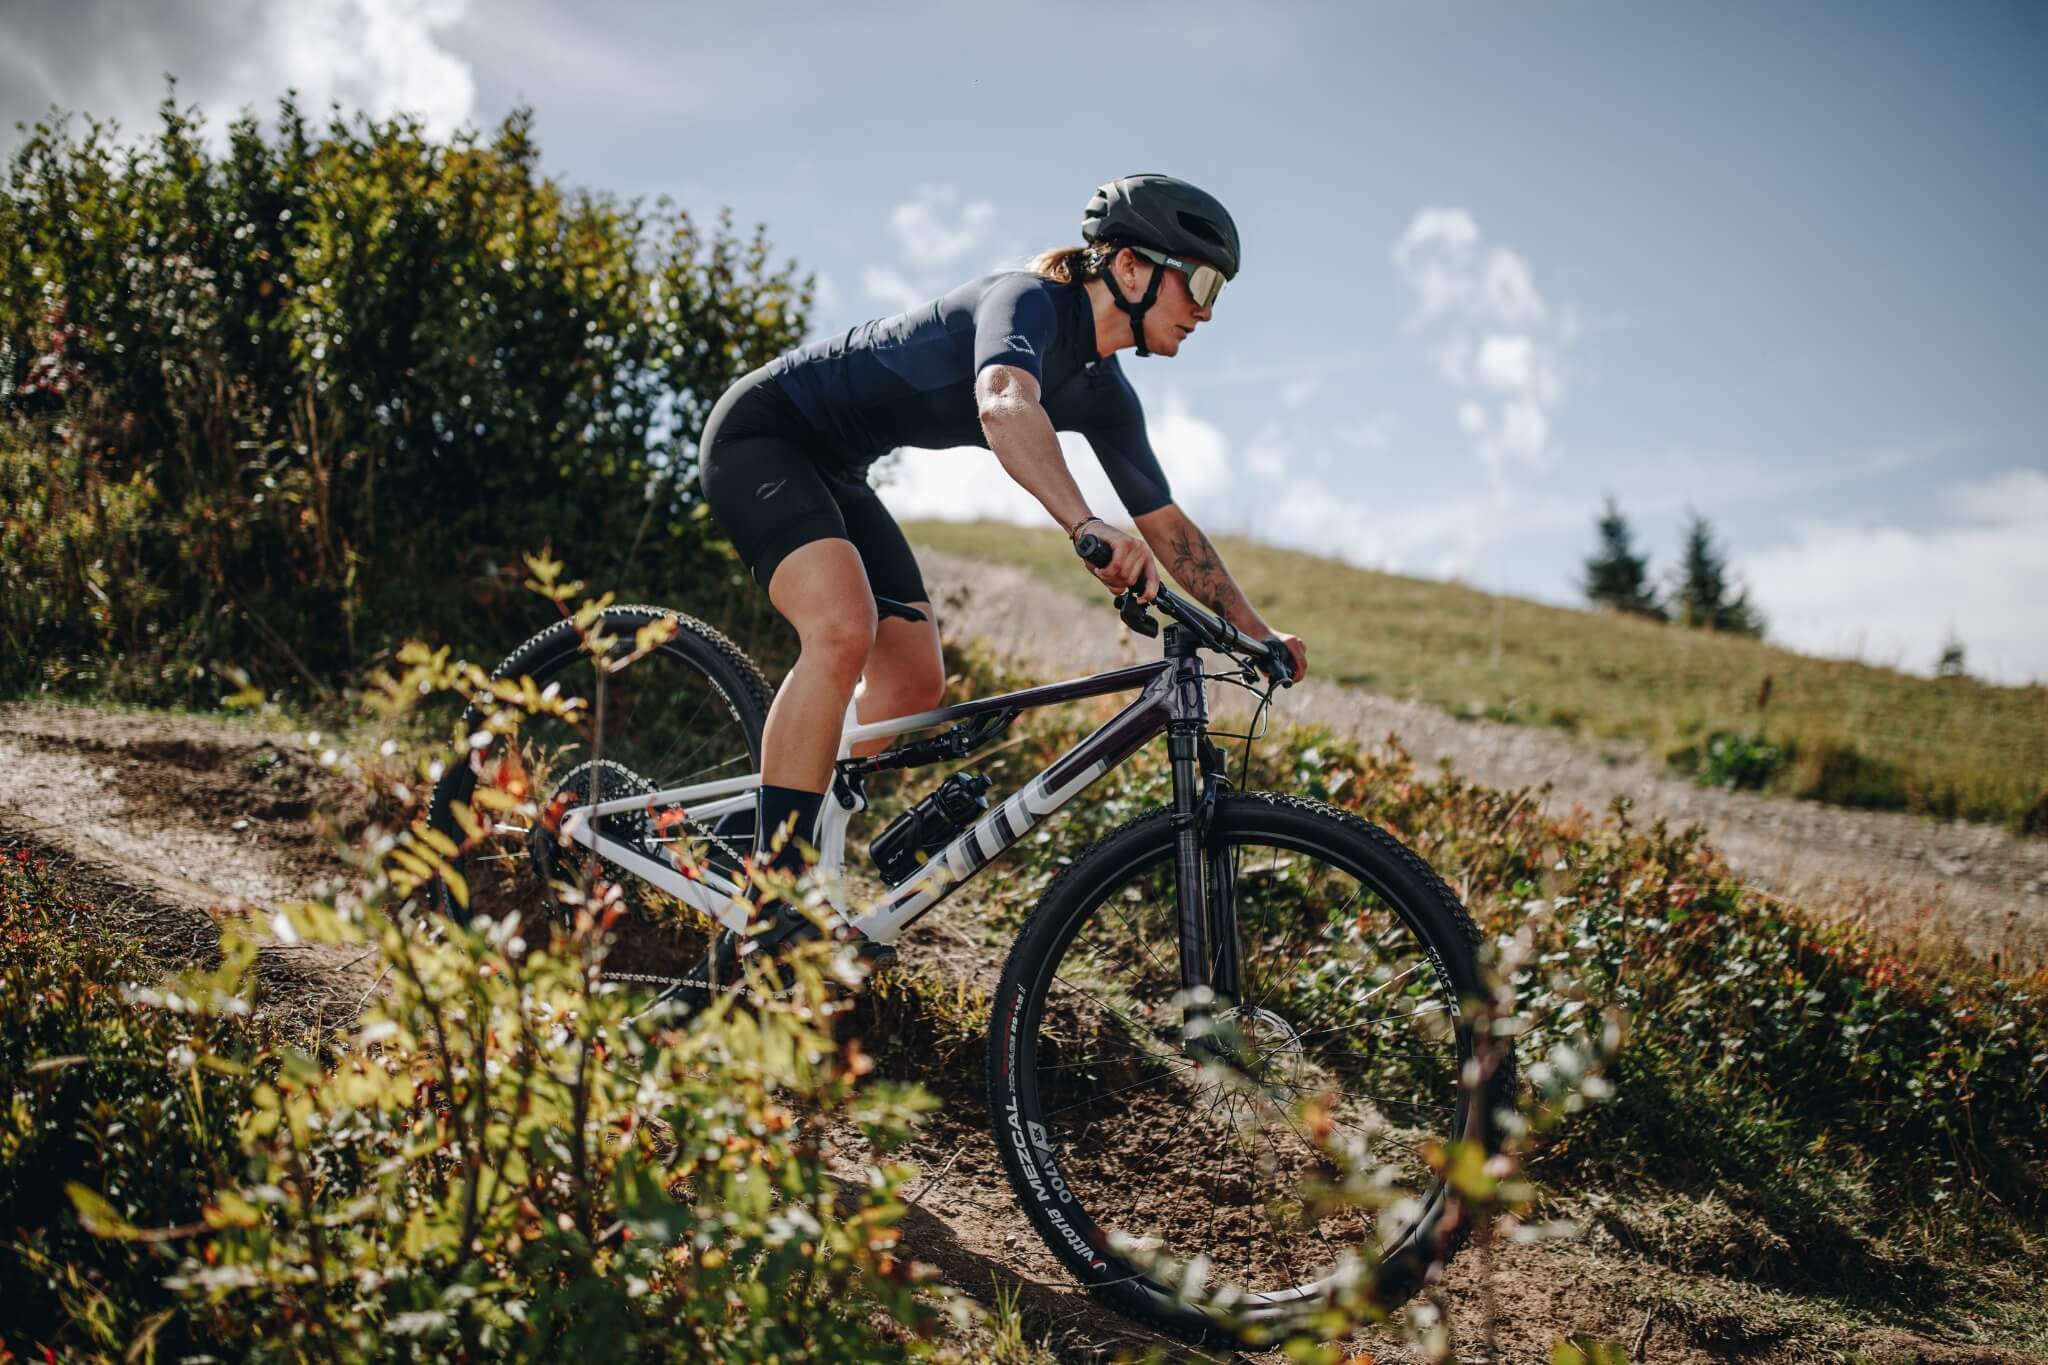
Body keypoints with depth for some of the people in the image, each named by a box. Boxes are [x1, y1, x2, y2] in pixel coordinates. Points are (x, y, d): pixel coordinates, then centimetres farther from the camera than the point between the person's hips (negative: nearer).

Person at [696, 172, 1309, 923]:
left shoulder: (1102, 395, 2)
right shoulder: (1030, 300, -24)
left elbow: (1167, 525, 11)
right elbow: (1004, 405, -47)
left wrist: (1257, 632, 6)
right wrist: (1087, 527, -62)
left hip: (831, 468, 10)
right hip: (760, 431, -10)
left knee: (913, 679, 3)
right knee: (844, 630, -30)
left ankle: (761, 839, 18)